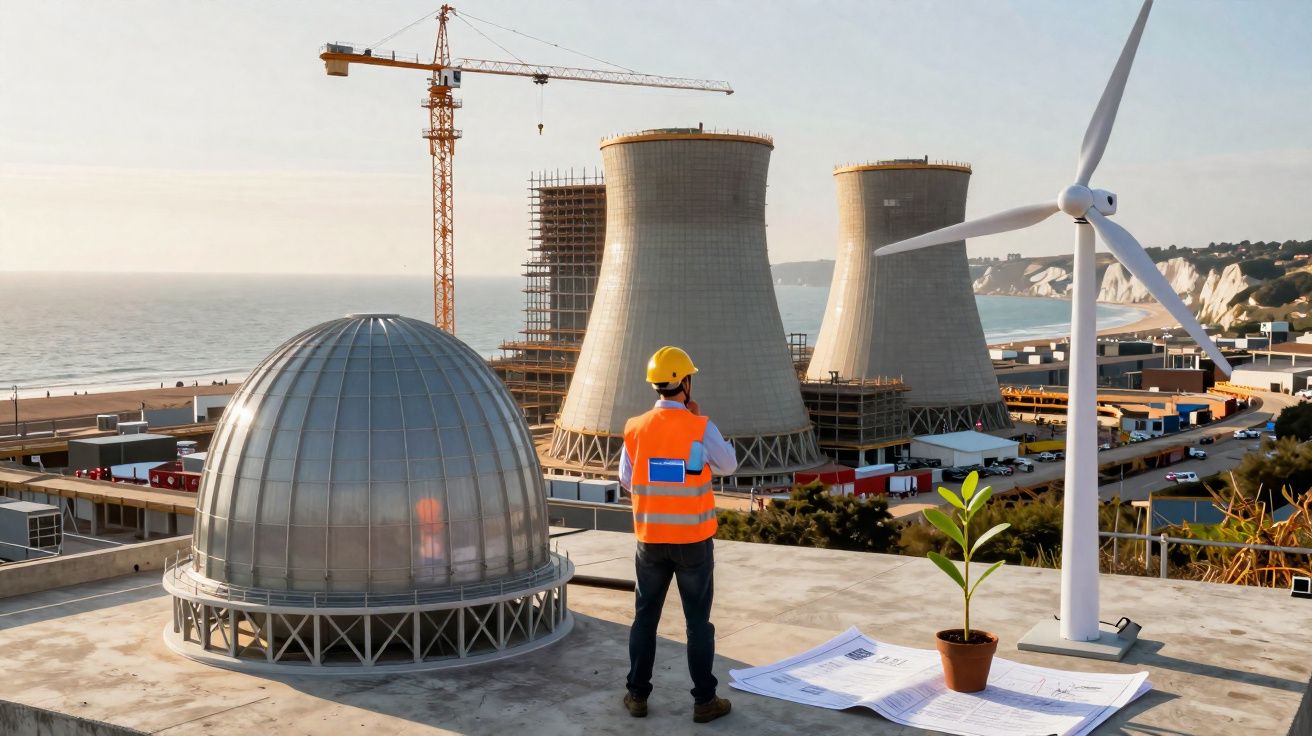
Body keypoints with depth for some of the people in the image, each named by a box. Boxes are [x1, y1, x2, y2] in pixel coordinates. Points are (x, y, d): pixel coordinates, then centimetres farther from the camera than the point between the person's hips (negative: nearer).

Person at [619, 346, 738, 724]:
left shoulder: (635, 428, -5)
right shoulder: (701, 428, -15)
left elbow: (627, 481, 8)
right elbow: (728, 465, 4)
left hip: (651, 538, 3)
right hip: (693, 540, -2)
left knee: (645, 617, 15)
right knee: (698, 621, 7)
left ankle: (637, 695, 20)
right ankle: (704, 700, 12)